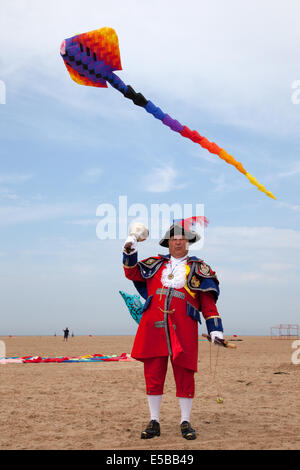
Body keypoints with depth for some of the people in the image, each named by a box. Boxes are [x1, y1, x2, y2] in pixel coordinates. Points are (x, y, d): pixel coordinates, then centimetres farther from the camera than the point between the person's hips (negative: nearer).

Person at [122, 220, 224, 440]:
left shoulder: (198, 268, 11)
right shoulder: (156, 264, 19)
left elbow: (208, 302, 7)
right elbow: (132, 273, 17)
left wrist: (215, 329, -1)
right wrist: (130, 252, 0)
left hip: (183, 329, -2)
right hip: (153, 327, 2)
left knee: (185, 375, 1)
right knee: (153, 375, 4)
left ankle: (185, 422, 15)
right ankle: (154, 422, 16)